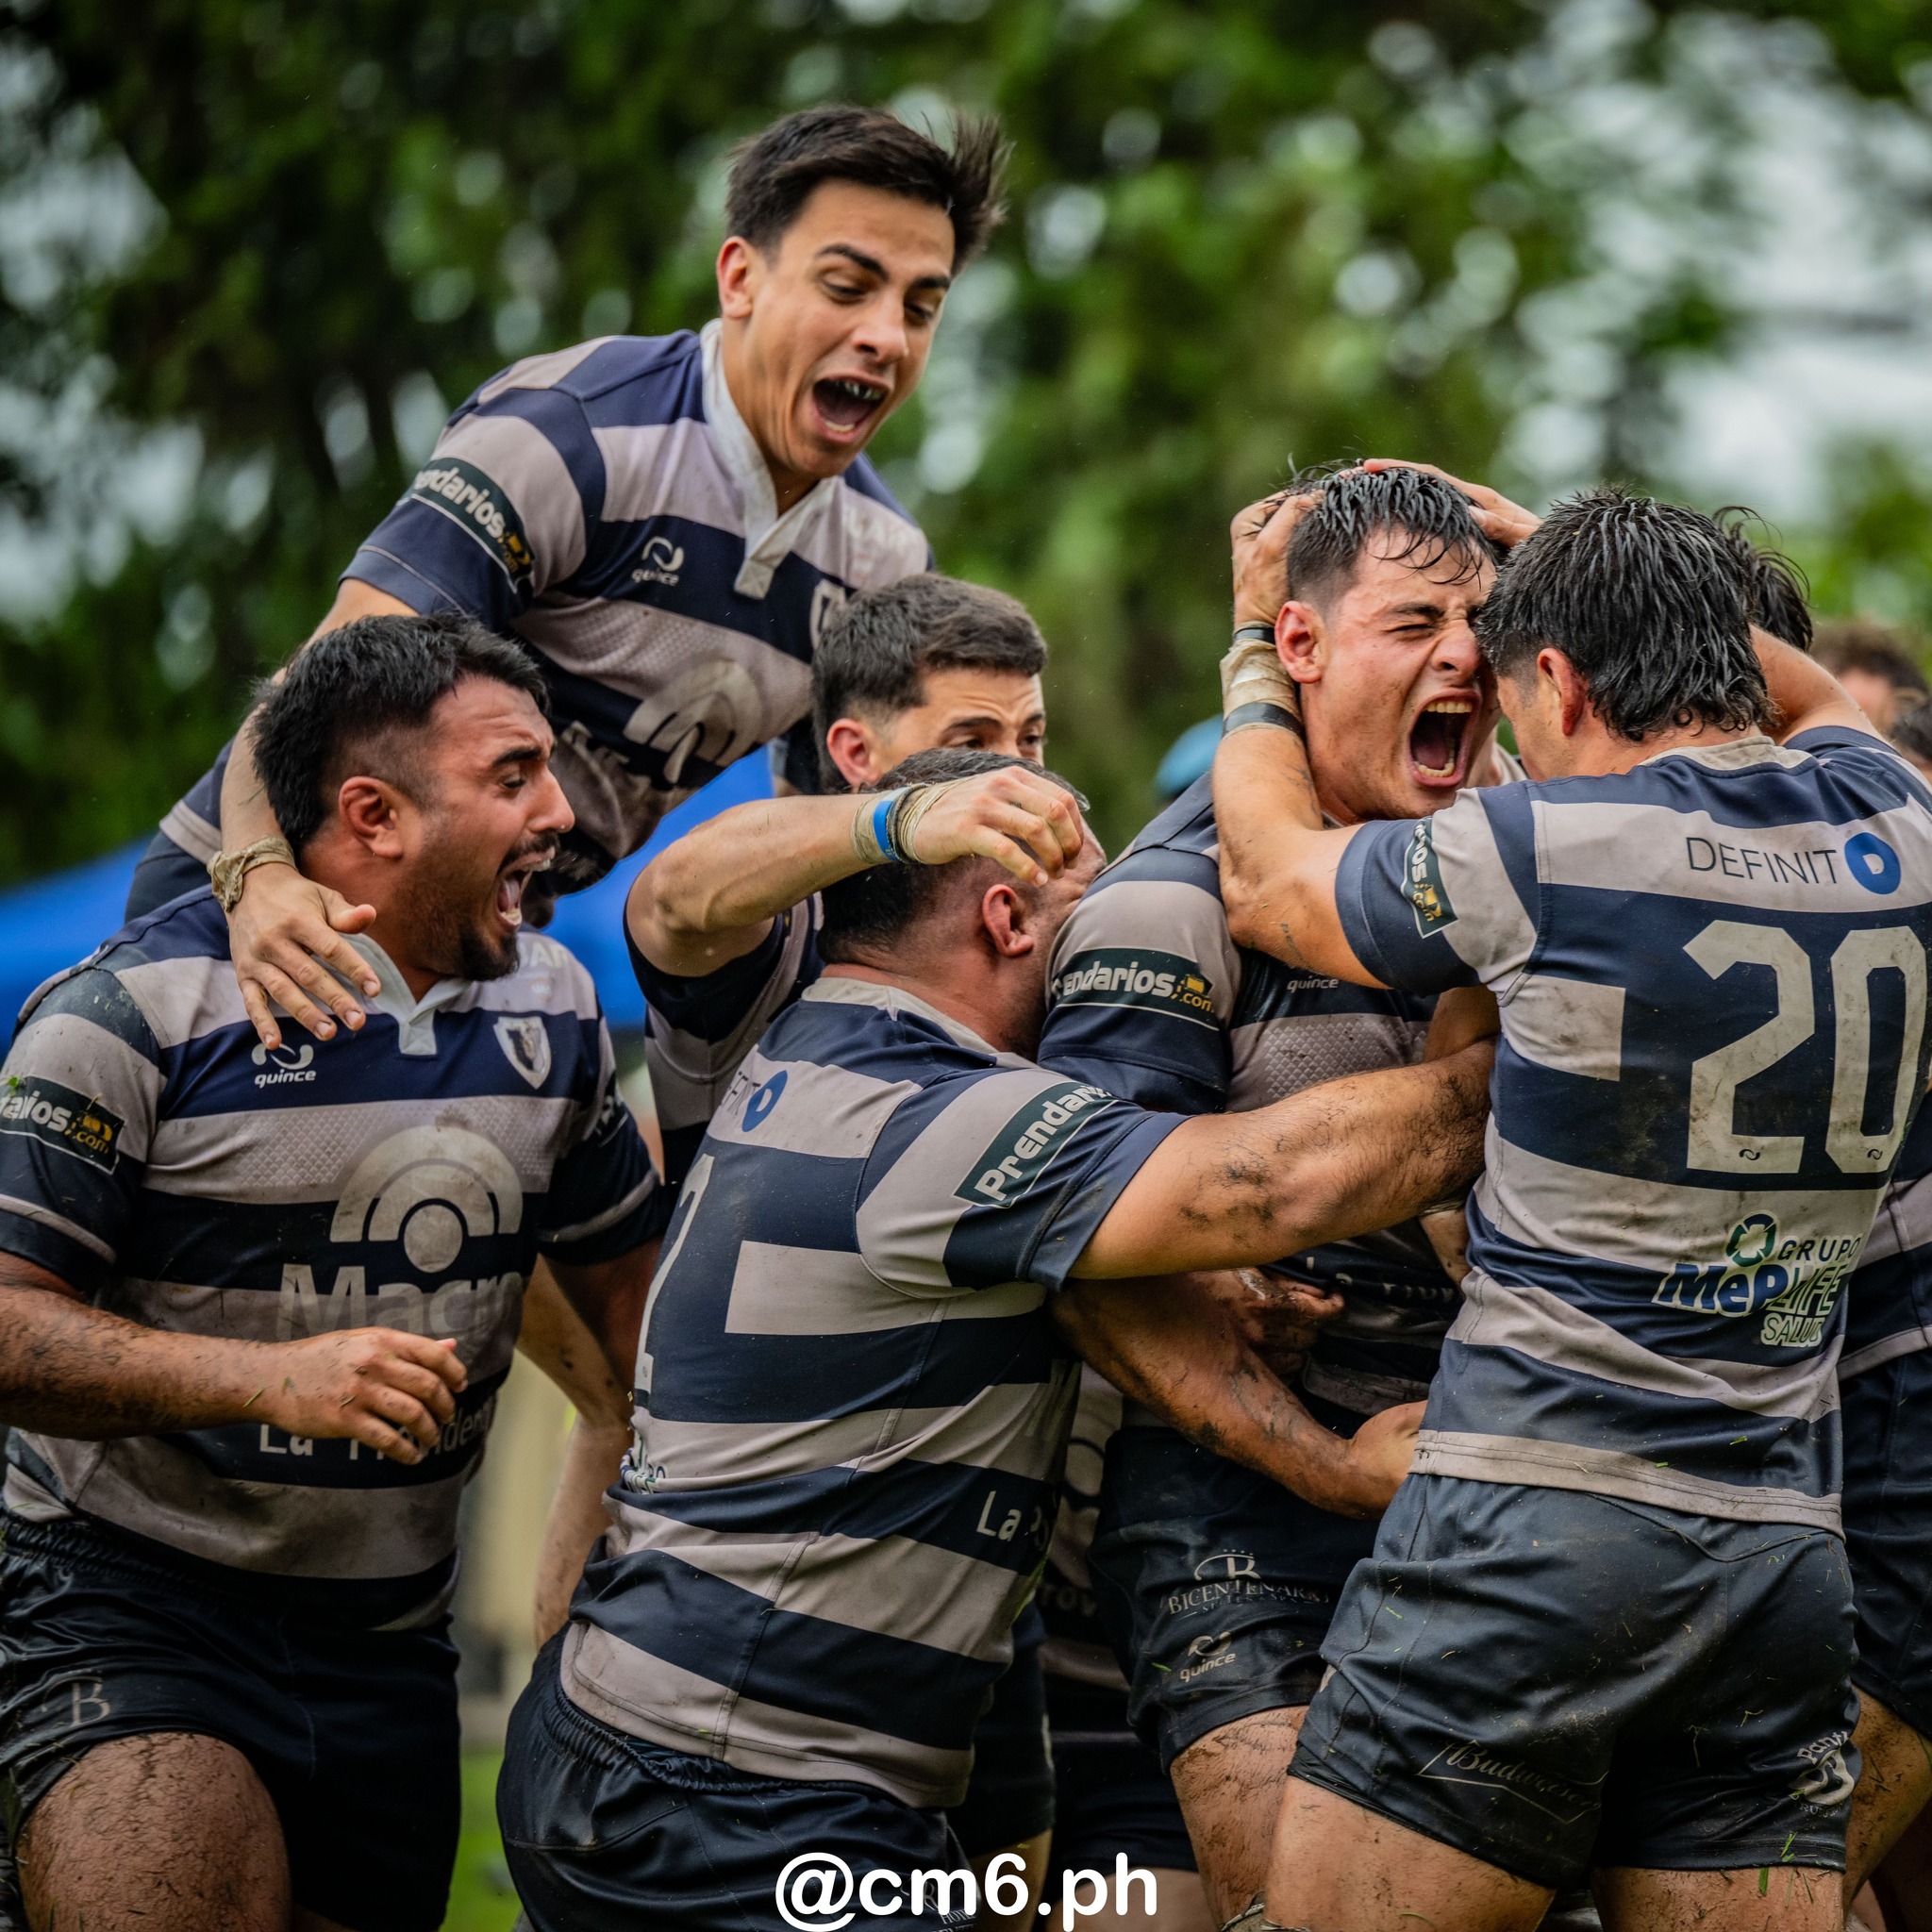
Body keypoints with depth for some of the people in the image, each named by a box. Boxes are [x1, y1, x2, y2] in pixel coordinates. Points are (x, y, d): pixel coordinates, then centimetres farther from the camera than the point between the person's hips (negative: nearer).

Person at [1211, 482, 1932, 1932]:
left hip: (1535, 1524, -5)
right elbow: (1815, 697, 34)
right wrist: (1557, 549, 36)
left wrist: (1255, 645, 28)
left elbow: (1267, 877, 12)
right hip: (1788, 1552, 5)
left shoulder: (1542, 848, -7)